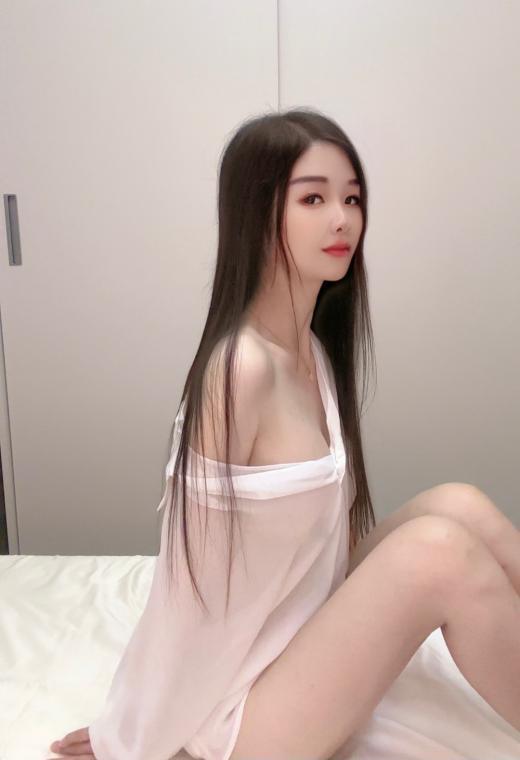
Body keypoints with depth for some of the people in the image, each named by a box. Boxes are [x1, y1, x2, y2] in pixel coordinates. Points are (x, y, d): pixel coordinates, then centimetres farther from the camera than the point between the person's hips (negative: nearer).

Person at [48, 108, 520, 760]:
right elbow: (192, 580, -19)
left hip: (310, 636, 7)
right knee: (441, 550, -24)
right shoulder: (240, 366, -26)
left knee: (457, 504, -10)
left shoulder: (317, 348, 0)